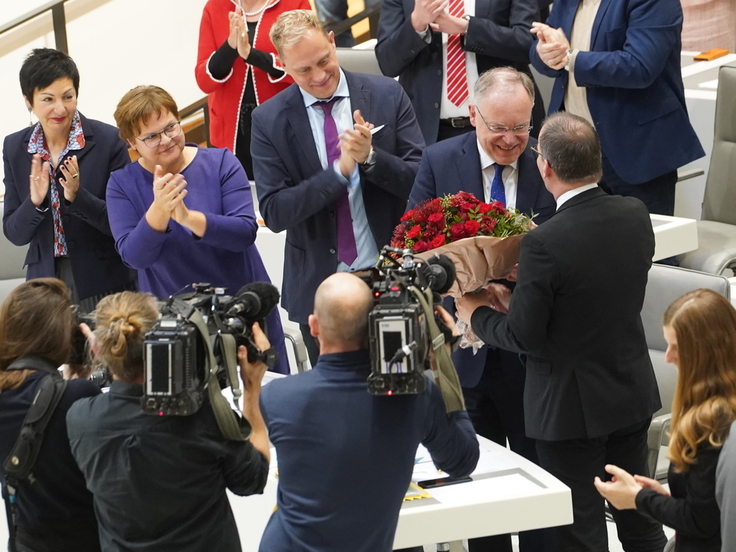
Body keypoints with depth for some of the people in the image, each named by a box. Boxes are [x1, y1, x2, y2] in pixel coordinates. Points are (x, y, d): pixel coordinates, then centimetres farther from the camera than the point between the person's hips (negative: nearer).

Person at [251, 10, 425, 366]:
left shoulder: (386, 95, -5)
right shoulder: (269, 120, -5)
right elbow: (273, 213, -12)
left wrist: (370, 156, -24)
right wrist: (341, 169, -23)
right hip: (319, 287, 0)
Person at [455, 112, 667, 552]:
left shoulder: (544, 243, -26)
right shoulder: (636, 216, -6)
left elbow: (523, 337, -18)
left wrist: (477, 314, 2)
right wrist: (518, 298, 9)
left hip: (572, 407, -6)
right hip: (633, 394, 6)